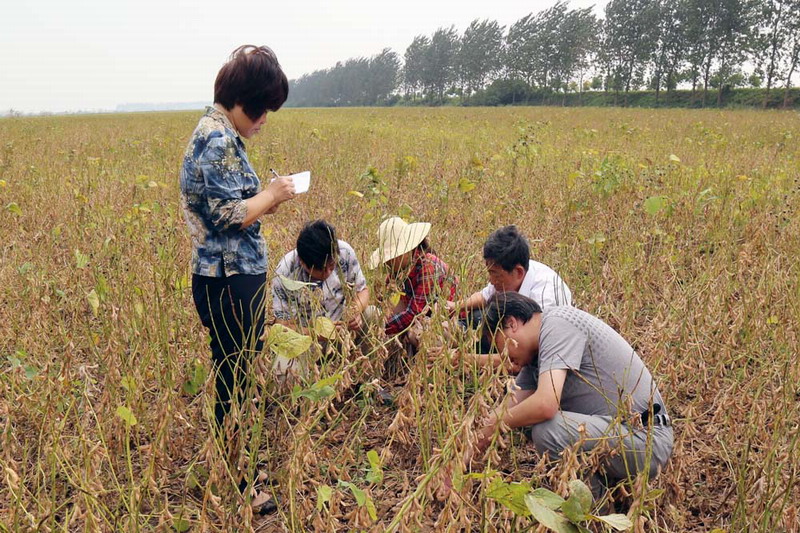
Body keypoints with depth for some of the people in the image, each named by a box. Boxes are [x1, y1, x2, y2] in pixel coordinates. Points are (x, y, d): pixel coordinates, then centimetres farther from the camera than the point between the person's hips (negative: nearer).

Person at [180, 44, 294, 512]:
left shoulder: (216, 131, 14)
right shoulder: (220, 141, -18)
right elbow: (229, 214, -21)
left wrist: (266, 200, 10)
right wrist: (272, 195, -8)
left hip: (230, 277, 10)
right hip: (231, 281, -10)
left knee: (234, 375, 17)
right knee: (236, 379, 1)